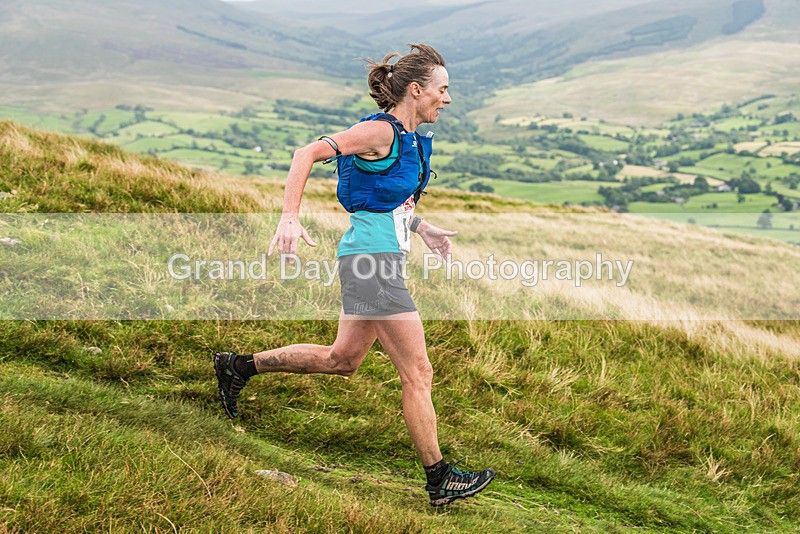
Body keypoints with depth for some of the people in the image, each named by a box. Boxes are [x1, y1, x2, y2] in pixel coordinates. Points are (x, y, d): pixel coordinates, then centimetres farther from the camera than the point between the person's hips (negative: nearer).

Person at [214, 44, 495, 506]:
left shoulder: (410, 139, 14)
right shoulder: (380, 131, -14)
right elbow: (309, 153, -19)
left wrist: (423, 229, 16)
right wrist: (290, 218, -28)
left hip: (384, 257, 10)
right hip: (372, 259, -10)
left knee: (342, 359, 20)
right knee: (418, 373, -4)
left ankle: (239, 366, 30)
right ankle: (439, 479, 7)